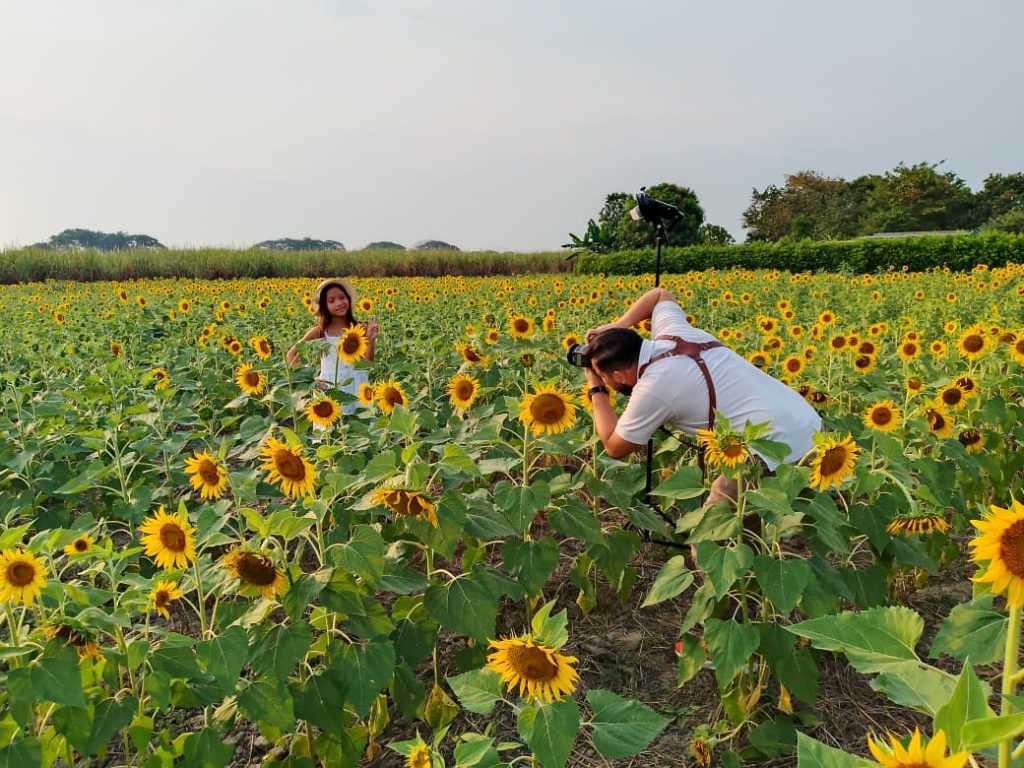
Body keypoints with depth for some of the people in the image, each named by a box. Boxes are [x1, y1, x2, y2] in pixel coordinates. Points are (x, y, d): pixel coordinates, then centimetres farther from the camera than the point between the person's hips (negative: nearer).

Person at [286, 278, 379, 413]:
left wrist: (372, 340, -19)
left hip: (355, 388, 0)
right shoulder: (320, 331, -2)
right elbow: (291, 354, 3)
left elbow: (368, 362, -5)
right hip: (328, 389, 0)